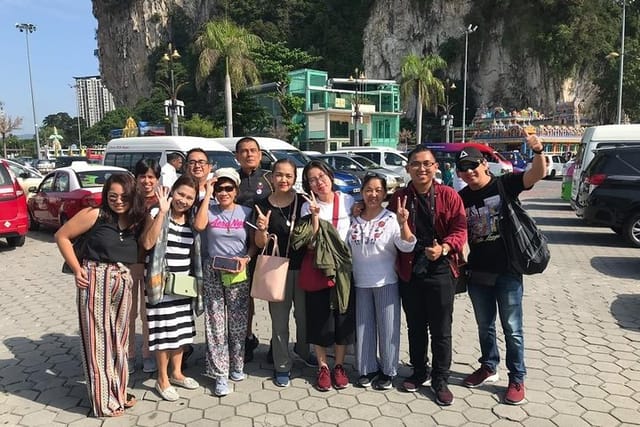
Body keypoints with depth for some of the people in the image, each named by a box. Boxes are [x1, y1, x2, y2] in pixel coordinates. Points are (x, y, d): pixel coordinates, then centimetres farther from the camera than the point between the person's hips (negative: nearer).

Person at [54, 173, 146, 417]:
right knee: (99, 339, 4)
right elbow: (62, 236, -4)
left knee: (119, 338, 16)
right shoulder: (94, 215, -9)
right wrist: (76, 269, -8)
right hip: (96, 281, -5)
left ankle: (118, 392, 33)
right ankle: (104, 401, 18)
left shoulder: (136, 221, 5)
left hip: (123, 284, 5)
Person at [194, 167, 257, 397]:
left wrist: (246, 258, -13)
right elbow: (199, 225, -21)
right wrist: (207, 194, -15)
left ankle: (236, 366, 26)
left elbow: (254, 243, 6)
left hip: (238, 274, 1)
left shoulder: (246, 212, 4)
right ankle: (220, 373, 10)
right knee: (216, 323, 1)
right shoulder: (210, 210, 2)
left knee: (238, 322, 8)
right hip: (213, 272, 0)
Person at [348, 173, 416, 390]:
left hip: (386, 283, -3)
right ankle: (368, 368, 28)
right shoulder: (354, 220, 3)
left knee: (387, 327, 6)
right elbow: (346, 249, 14)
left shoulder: (391, 219, -9)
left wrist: (403, 224, -35)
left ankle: (387, 371, 22)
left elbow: (407, 246, -20)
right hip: (360, 283, 4)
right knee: (363, 327, 12)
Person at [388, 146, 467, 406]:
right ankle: (420, 372, 34)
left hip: (440, 270, -2)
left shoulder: (449, 196, -3)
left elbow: (460, 229, -6)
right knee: (415, 326, 16)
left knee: (441, 329, 6)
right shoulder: (399, 198, 4)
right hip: (409, 271, 2)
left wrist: (443, 248, -22)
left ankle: (440, 380, 22)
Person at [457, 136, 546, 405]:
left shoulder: (505, 184, -7)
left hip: (507, 271, -4)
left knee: (512, 328, 7)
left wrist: (538, 151, -41)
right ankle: (488, 368, 36)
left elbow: (537, 174, -22)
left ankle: (517, 379, 21)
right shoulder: (462, 198, 4)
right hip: (477, 273, 4)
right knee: (485, 326, 18)